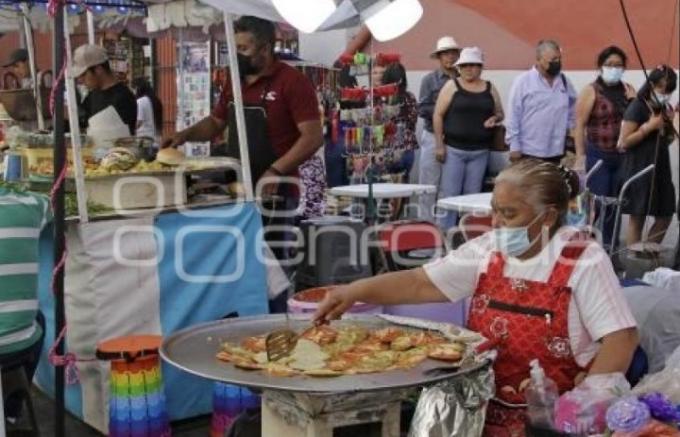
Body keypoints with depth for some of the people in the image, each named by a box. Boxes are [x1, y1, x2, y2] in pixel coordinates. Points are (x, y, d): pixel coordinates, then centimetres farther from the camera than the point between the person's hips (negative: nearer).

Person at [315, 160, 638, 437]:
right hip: (484, 402, 4)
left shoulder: (584, 262, -10)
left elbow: (621, 339, -13)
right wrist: (356, 291, -8)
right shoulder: (488, 250, 4)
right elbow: (420, 284, 4)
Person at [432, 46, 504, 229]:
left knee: (473, 195, 6)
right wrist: (439, 145, -8)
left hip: (480, 151, 3)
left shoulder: (489, 89, 10)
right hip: (453, 149, -3)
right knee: (449, 193, -5)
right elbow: (438, 115, -2)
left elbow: (500, 113, 20)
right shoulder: (452, 86, 1)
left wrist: (495, 119, -5)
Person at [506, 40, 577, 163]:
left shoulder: (564, 82, 8)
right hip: (528, 152, -5)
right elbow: (513, 116, -7)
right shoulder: (523, 81, -7)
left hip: (556, 152, 5)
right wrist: (514, 146, -10)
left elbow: (573, 113, 19)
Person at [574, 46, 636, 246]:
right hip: (597, 155, -4)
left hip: (622, 156, 4)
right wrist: (580, 157, -11)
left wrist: (634, 101, -6)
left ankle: (609, 245, 19)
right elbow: (579, 125, -6)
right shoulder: (591, 91, -2)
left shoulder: (629, 91, 11)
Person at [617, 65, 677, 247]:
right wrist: (649, 126, -20)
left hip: (660, 169, 8)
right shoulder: (637, 107, -11)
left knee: (665, 217, 10)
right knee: (637, 218, -1)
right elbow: (624, 142, -15)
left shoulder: (666, 108, 11)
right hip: (639, 170, -8)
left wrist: (670, 124, 2)